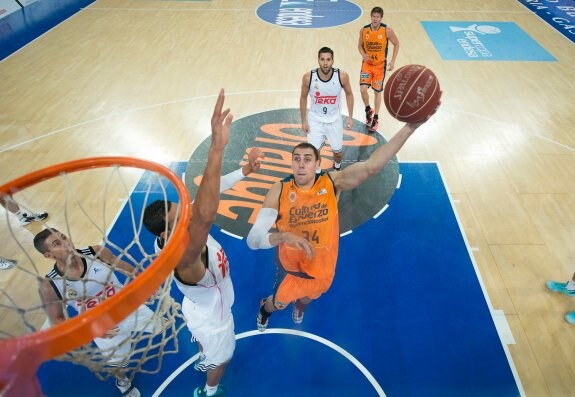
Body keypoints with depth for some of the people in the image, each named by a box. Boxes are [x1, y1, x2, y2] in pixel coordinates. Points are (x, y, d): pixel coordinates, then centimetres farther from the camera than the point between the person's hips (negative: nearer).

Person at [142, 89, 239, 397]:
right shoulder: (183, 257, -50)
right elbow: (205, 216, -69)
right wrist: (217, 149, -80)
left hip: (204, 308, 7)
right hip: (211, 319, -6)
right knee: (222, 357, 27)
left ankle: (206, 362, 72)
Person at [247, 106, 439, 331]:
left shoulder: (332, 183, -22)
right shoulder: (279, 191, -26)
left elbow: (372, 166, -37)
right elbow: (253, 239, -31)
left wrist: (410, 127, -46)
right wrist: (284, 236, -51)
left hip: (322, 269, 2)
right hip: (290, 268, -2)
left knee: (308, 298, 34)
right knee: (279, 304, 26)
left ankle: (300, 306, 73)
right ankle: (265, 309, 65)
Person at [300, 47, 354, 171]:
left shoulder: (342, 76, -19)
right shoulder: (308, 77, -19)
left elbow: (349, 94, 0)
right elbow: (303, 98, -2)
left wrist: (350, 117, -2)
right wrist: (304, 120, -1)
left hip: (334, 119, 1)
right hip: (315, 119, -1)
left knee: (337, 152, 12)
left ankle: (337, 166, 48)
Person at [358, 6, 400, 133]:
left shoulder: (387, 31, -14)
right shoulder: (363, 30, -8)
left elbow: (396, 44, -1)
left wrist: (392, 62, -10)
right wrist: (363, 55, -16)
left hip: (380, 65, -1)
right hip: (367, 64, 1)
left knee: (377, 92, 6)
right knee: (363, 89, -14)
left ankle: (376, 118, 22)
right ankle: (368, 110, 16)